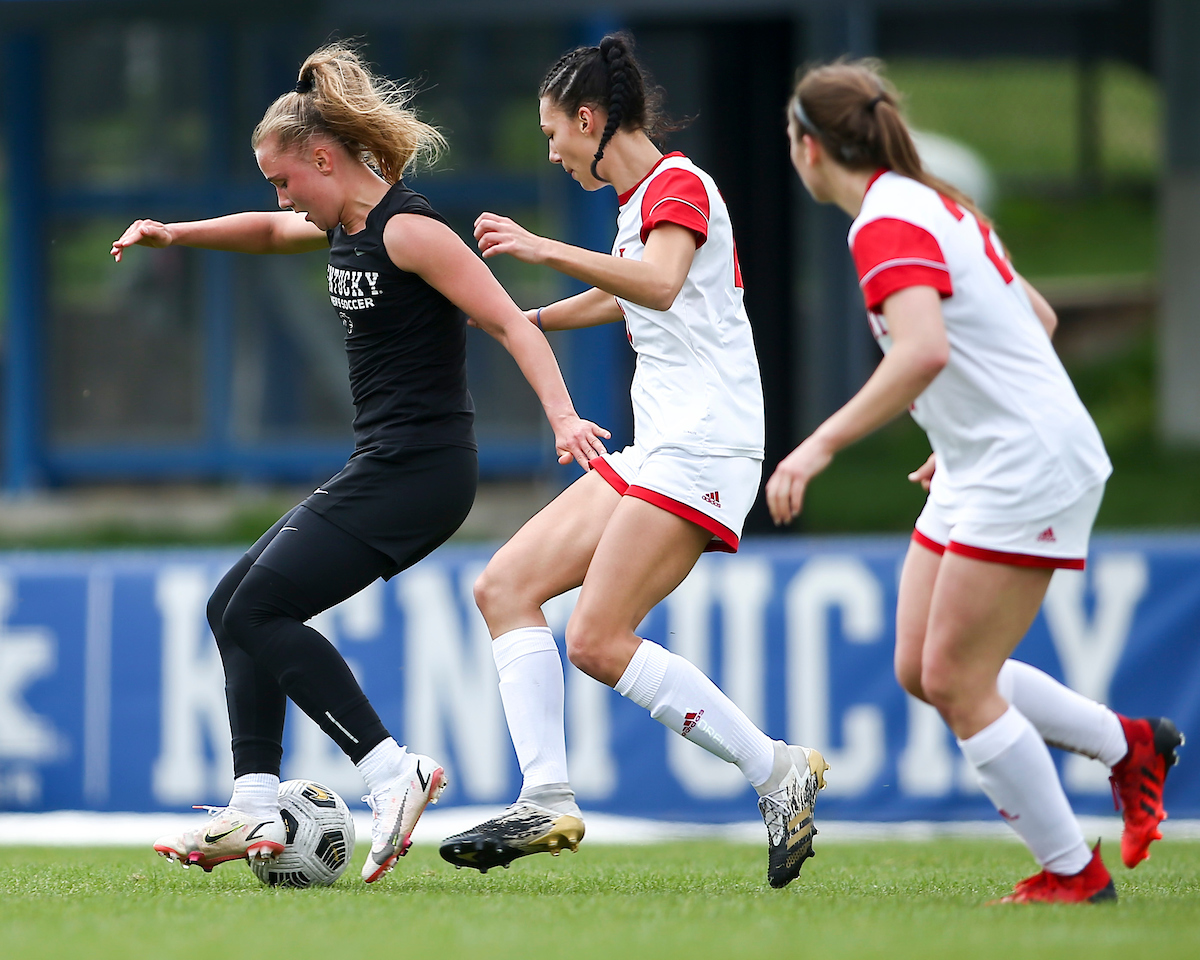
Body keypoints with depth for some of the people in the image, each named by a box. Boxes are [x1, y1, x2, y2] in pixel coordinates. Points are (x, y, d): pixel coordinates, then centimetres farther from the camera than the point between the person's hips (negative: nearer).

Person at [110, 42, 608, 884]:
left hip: (419, 468, -10)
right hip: (380, 468, 10)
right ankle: (254, 813, 7)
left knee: (258, 611, -13)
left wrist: (562, 417, -31)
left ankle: (392, 773, -15)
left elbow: (513, 324, -20)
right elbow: (272, 232, 37)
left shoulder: (408, 230, -15)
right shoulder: (345, 226, 13)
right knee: (236, 606, 11)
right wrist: (177, 234, 28)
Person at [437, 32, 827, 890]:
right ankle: (548, 802, -6)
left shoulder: (677, 185, -8)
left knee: (598, 640, -17)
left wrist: (546, 250, -30)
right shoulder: (640, 200, 20)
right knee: (505, 587, 1)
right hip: (654, 455, 10)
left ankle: (779, 771, -9)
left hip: (702, 450, -10)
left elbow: (661, 282, -29)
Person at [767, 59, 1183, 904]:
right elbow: (1038, 319, 22)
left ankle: (1074, 873, 3)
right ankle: (1129, 746, 22)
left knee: (957, 683, -6)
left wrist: (822, 445, -34)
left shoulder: (887, 223, -17)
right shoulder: (933, 204, 13)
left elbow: (923, 352, -34)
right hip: (978, 474, 10)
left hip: (1029, 474, -10)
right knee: (922, 671, 11)